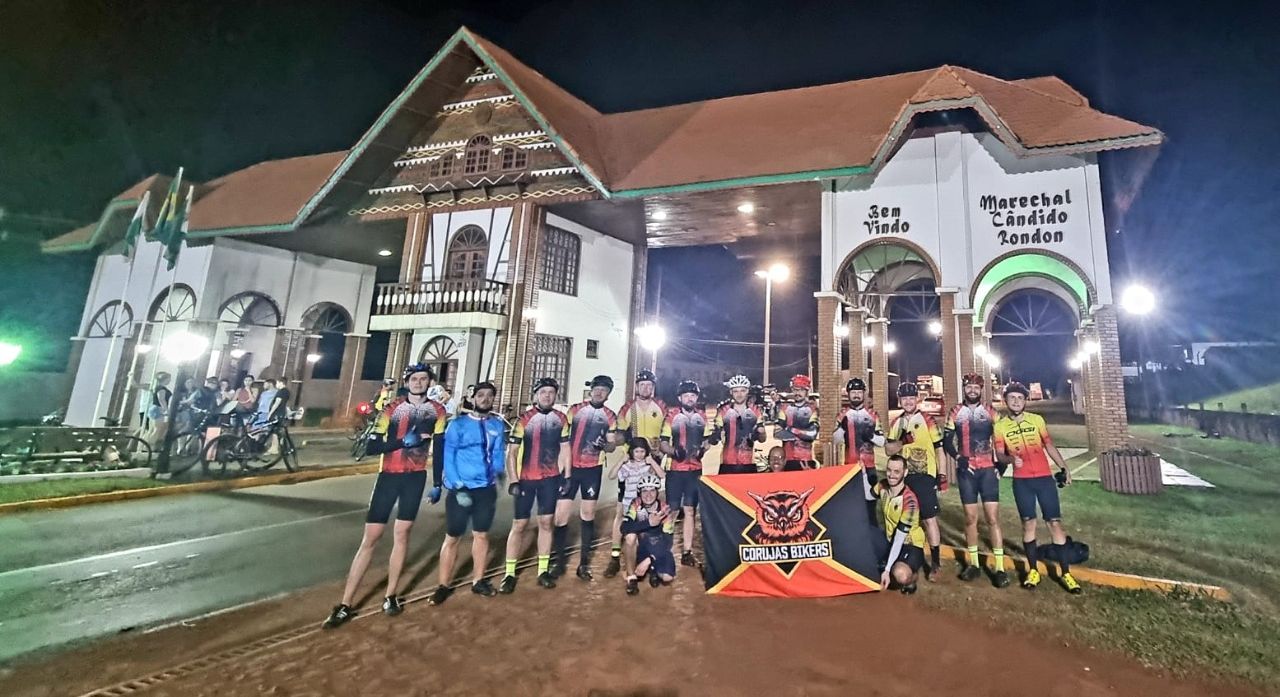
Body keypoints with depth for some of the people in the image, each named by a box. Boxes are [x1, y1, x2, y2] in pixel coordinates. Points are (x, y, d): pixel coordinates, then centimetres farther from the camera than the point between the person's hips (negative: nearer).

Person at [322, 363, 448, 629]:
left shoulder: (437, 411, 1)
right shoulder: (392, 408, -3)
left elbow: (439, 449, 5)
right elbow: (372, 447, -7)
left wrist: (437, 484, 5)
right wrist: (403, 441, -22)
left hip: (416, 477, 1)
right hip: (388, 476, -1)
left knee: (401, 534, 8)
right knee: (370, 538, 1)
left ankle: (391, 596, 21)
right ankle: (345, 604, 10)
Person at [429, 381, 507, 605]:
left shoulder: (498, 425, 4)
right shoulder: (458, 424, -5)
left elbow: (499, 455, 7)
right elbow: (448, 458, -7)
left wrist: (499, 476, -6)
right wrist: (457, 486, -15)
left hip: (487, 489, 3)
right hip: (461, 488, -3)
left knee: (481, 535, 15)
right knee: (452, 537, 6)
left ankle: (478, 581, 30)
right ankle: (444, 585, 21)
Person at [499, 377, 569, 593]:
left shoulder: (561, 418, 3)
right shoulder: (524, 419, -7)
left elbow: (564, 449, 9)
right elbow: (511, 452, -6)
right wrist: (513, 480, -11)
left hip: (550, 478, 3)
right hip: (526, 478, -2)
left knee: (546, 522, 9)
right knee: (519, 525, 3)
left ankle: (543, 570, 20)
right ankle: (509, 573, 14)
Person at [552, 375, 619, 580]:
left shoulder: (610, 416, 3)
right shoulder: (575, 409, 0)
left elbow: (612, 445, 5)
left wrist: (604, 445, -18)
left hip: (593, 469, 1)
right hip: (569, 467, -1)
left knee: (588, 514, 8)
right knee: (561, 515, -2)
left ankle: (584, 561, 19)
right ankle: (558, 559, 15)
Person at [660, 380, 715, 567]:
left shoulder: (702, 416, 6)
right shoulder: (672, 415, -4)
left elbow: (707, 440, 13)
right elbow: (663, 443, -3)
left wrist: (702, 449, -7)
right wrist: (674, 451, -22)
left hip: (695, 470, 3)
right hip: (675, 469, -3)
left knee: (690, 511, 7)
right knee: (672, 511, 1)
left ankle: (687, 552, 14)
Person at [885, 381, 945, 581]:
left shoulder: (927, 420, -3)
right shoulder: (896, 423, 9)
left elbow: (939, 448, -1)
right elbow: (888, 450, 3)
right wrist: (902, 441, -16)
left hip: (924, 475, -5)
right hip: (903, 476, 5)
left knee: (929, 519, -5)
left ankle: (935, 562, 5)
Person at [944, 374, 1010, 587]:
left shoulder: (991, 412, 4)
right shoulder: (955, 413, 4)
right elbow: (946, 441, 4)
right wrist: (958, 458, -11)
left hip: (987, 470, -1)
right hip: (966, 470, 1)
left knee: (993, 518, -4)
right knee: (970, 517, 7)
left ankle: (999, 567, 3)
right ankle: (973, 564, 17)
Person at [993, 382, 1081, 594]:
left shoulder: (1037, 419, 4)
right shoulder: (1000, 426, -1)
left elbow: (1049, 446, 10)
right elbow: (999, 454, -2)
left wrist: (1064, 467, 6)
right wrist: (1011, 459, -23)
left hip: (1044, 477, 1)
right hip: (1021, 481, -1)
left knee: (1055, 523, 1)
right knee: (1028, 524, 4)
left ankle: (1066, 573, 10)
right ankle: (1033, 570, 15)